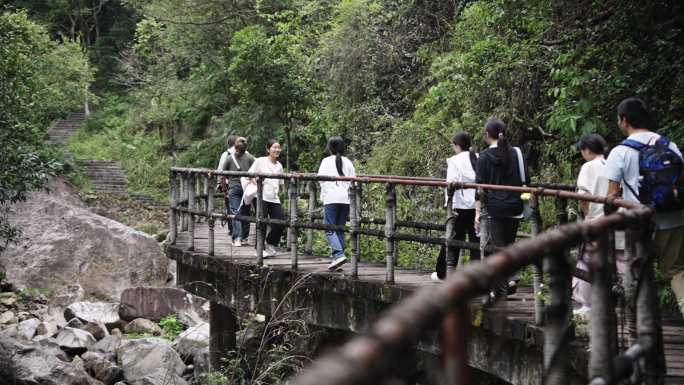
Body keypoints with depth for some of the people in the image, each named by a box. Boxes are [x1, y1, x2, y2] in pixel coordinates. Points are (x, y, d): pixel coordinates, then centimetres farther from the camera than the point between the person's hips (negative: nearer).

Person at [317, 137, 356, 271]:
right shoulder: (348, 162, 12)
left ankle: (339, 254, -24)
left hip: (331, 198, -4)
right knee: (340, 229, 10)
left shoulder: (326, 161, 2)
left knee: (330, 229, -5)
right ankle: (336, 257, 7)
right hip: (345, 199, 4)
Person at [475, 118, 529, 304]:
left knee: (497, 246, 0)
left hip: (495, 206, -4)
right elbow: (526, 181, 9)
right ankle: (512, 277, 2)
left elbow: (480, 185, -7)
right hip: (515, 206, 4)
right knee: (509, 243, 18)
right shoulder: (517, 153, 6)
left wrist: (477, 211, -5)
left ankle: (498, 290, -2)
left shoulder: (484, 156, -4)